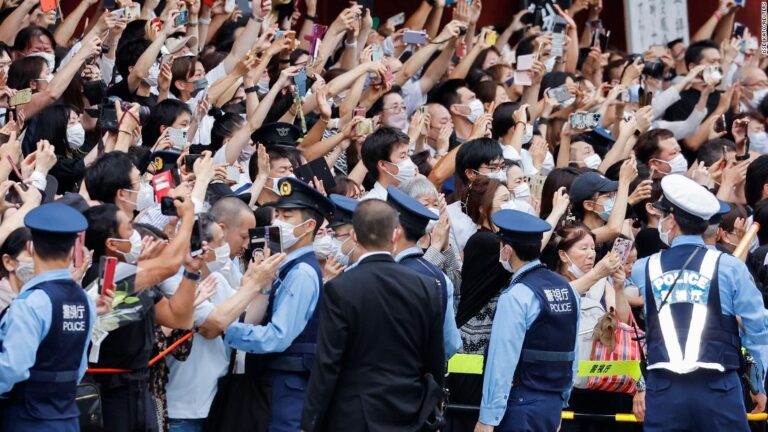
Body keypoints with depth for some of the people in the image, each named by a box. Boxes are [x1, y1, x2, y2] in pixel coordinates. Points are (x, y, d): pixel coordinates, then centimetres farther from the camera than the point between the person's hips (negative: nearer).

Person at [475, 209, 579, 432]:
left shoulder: (517, 296, -14)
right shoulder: (567, 290, 8)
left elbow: (503, 361, -16)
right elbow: (572, 356, 10)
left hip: (522, 405, -7)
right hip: (554, 404, 7)